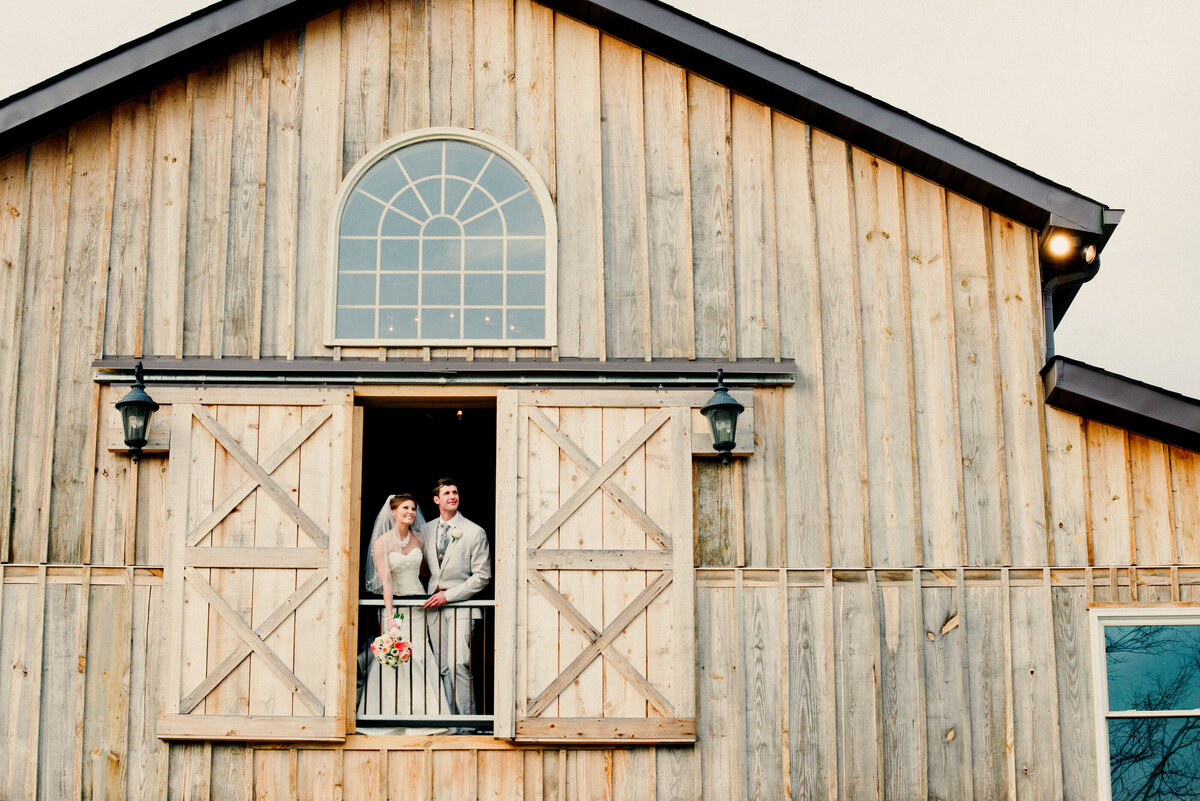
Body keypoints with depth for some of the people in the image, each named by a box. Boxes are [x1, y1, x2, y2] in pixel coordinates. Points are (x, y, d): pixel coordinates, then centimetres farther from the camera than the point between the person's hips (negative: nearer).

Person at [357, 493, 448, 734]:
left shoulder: (418, 539, 8)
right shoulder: (382, 542, -4)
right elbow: (386, 579, -12)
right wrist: (390, 616, -19)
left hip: (419, 605, 3)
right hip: (394, 605, -3)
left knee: (422, 659, -6)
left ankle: (424, 718, -5)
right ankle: (393, 723, -1)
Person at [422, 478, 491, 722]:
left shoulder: (475, 532, -2)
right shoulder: (426, 530, 12)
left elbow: (482, 576, -4)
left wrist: (449, 594, -10)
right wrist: (432, 593, 7)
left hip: (461, 605, -4)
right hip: (435, 607, 4)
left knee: (458, 665, -16)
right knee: (443, 669, 4)